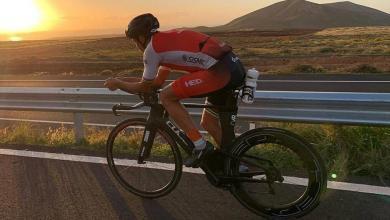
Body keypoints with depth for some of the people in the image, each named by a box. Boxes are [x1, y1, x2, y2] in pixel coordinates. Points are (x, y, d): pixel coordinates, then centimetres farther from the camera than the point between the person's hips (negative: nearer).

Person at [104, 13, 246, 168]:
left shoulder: (152, 47, 0)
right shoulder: (167, 41, 26)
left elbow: (144, 87, 9)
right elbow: (157, 82, 33)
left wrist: (117, 83, 24)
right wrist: (123, 80, 36)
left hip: (219, 71, -9)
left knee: (166, 97, -1)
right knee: (208, 123, 22)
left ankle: (200, 146, 0)